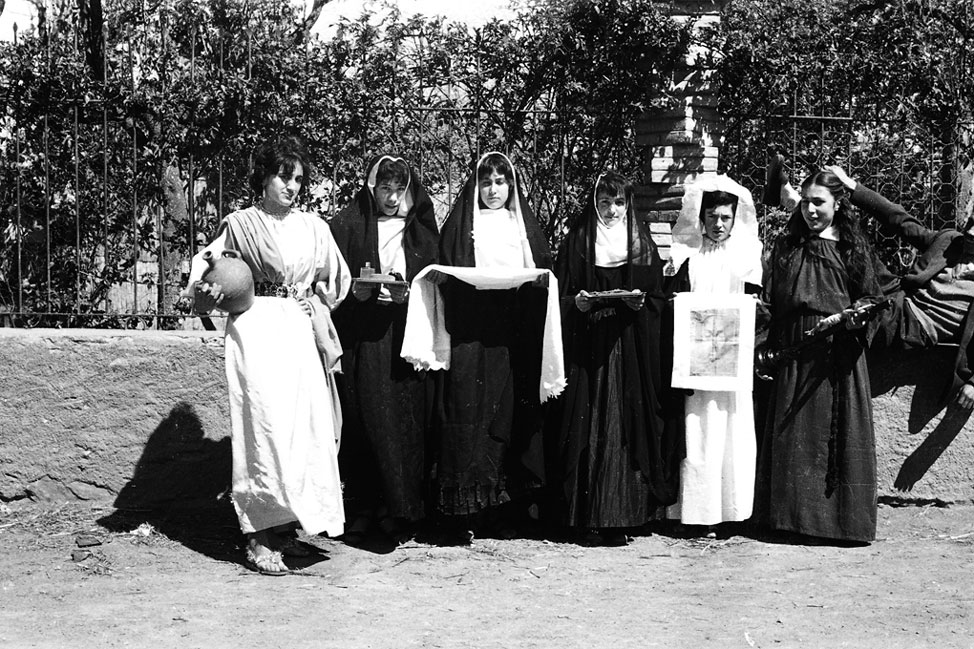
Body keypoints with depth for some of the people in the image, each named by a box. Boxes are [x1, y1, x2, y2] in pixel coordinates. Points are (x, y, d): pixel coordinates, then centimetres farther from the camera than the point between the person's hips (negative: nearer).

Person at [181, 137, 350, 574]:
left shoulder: (314, 227, 13)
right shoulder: (240, 224, 2)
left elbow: (335, 281, 24)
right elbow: (210, 269, 6)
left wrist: (315, 297, 6)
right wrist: (208, 288, -14)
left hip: (301, 332, 5)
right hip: (257, 328, -5)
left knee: (307, 426, 2)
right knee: (267, 426, -10)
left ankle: (284, 527, 14)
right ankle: (259, 538, -5)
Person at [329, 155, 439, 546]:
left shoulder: (420, 233, 12)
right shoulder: (347, 227, 5)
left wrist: (409, 294, -10)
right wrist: (356, 292, -16)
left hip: (404, 337, 1)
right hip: (359, 340, -1)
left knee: (404, 422, -2)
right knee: (363, 421, -3)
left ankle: (399, 509, 4)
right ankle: (364, 506, 4)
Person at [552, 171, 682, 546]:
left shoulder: (643, 245, 11)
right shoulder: (576, 243, 8)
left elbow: (659, 301, 8)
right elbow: (560, 298, 5)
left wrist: (640, 303, -12)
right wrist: (577, 304, -14)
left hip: (631, 352, 1)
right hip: (586, 349, -1)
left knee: (627, 428, -4)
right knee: (588, 430, -5)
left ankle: (621, 516, 2)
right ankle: (589, 519, -2)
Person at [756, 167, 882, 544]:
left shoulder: (853, 248, 5)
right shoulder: (787, 247, 10)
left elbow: (871, 300, 5)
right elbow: (769, 301, 9)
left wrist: (845, 316, -14)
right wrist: (765, 346, -1)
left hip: (839, 350, -2)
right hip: (794, 353, 2)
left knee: (839, 434, 0)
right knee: (793, 436, 2)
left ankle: (842, 516, 8)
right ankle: (795, 514, 10)